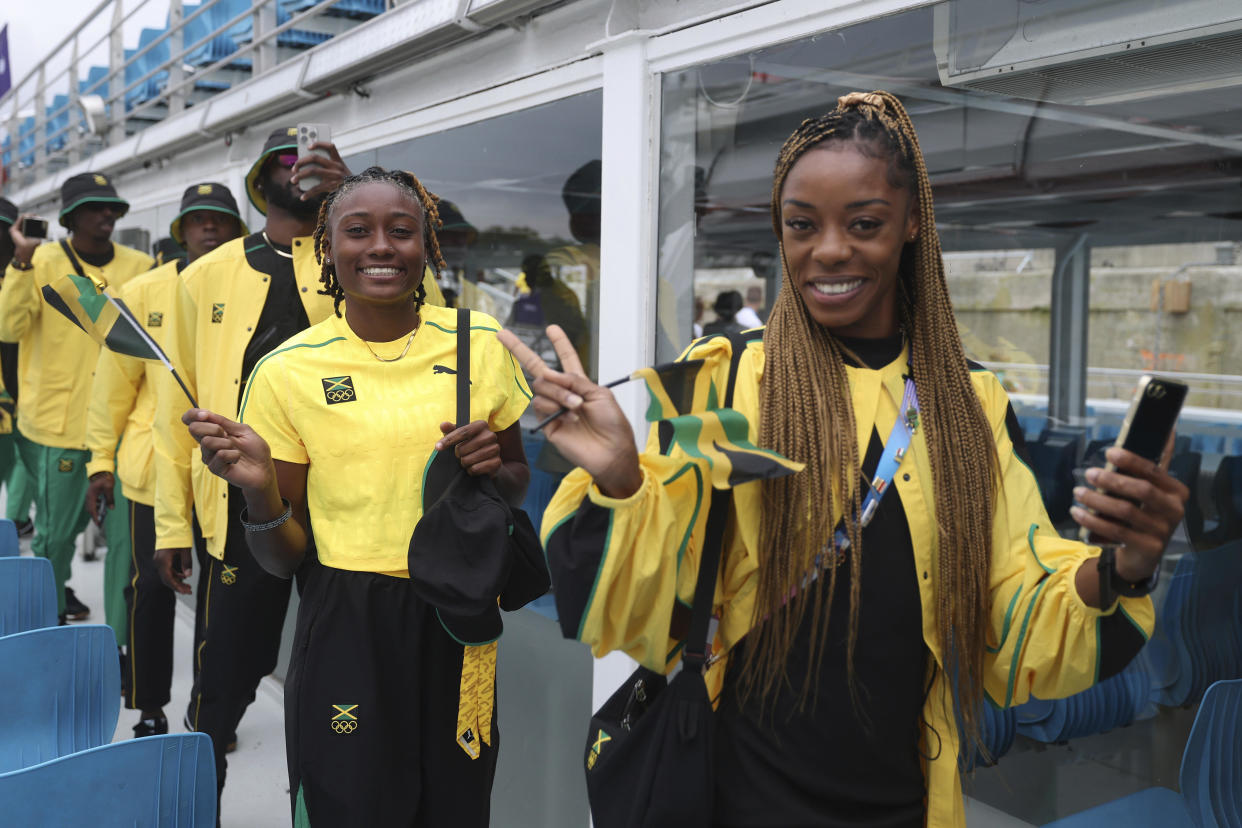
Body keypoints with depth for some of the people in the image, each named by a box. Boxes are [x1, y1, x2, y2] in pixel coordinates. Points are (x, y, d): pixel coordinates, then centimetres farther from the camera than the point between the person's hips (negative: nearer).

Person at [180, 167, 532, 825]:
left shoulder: (478, 342, 0)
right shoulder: (288, 372, -6)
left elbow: (519, 485, 13)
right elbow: (284, 560, -1)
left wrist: (495, 469, -10)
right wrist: (260, 491, -21)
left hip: (462, 620, 2)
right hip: (348, 630, -2)